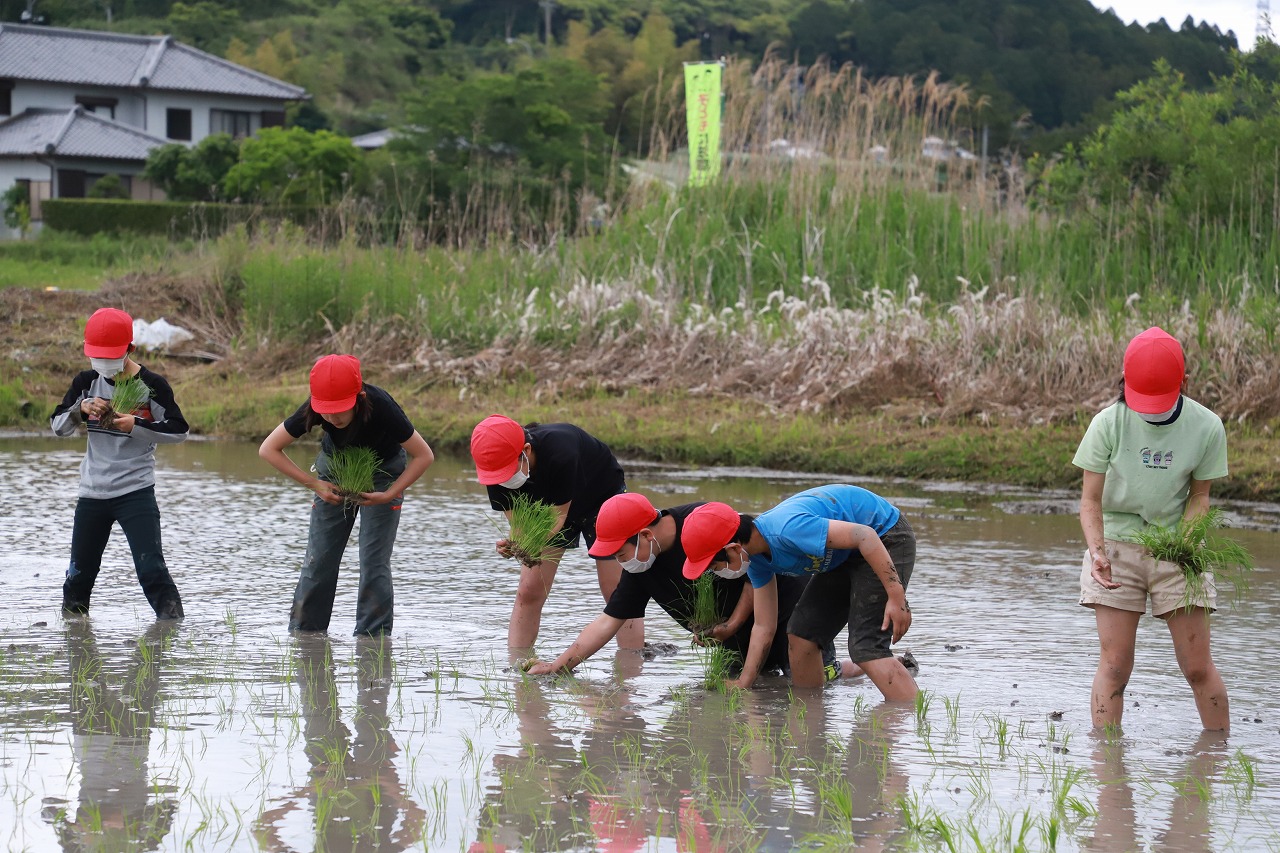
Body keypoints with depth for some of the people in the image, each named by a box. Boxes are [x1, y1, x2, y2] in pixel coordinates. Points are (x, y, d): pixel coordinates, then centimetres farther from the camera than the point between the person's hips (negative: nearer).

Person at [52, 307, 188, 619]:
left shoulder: (151, 385, -8)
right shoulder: (87, 382, 4)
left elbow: (179, 430, -8)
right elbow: (57, 426, 3)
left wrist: (136, 426, -20)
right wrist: (81, 409, -17)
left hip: (136, 491, -4)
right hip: (92, 493, 4)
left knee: (151, 567, -14)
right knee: (80, 572, 12)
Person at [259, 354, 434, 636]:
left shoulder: (380, 407, -36)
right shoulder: (314, 410, -30)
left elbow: (424, 456, -24)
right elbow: (268, 449, -19)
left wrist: (389, 495, -27)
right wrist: (314, 484, -22)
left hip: (383, 471, -2)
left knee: (374, 560, -11)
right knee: (319, 559, -1)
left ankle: (373, 634, -2)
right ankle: (303, 631, 10)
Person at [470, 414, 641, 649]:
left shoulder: (560, 452, -43)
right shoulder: (499, 467, -27)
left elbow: (559, 516, -35)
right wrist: (512, 545, -47)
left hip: (602, 496, -4)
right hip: (547, 505, 5)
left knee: (616, 592, -9)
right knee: (528, 593, -4)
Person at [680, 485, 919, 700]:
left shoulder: (787, 529, -32)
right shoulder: (757, 559, -2)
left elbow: (864, 535, -34)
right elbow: (764, 627, 7)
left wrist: (896, 597, -34)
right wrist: (741, 686, 5)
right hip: (848, 557, 9)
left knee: (866, 650, -19)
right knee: (801, 634, 6)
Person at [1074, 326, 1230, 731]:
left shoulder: (1207, 427, -10)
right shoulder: (1108, 423, -13)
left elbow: (1199, 494, 1)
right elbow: (1091, 498, -8)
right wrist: (1097, 551, -24)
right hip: (1117, 542, -1)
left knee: (1197, 665, 1)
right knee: (1114, 664, -5)